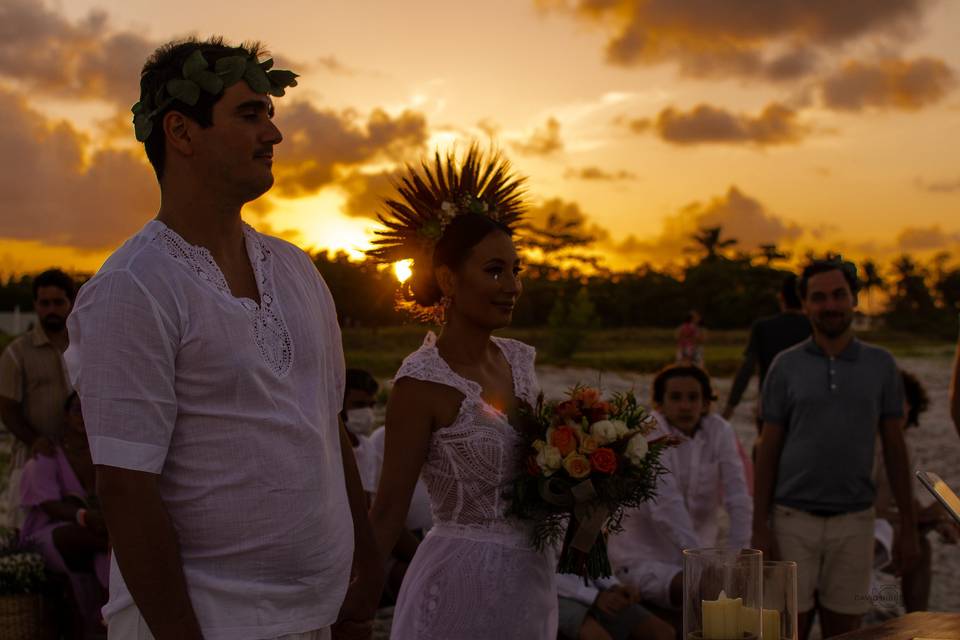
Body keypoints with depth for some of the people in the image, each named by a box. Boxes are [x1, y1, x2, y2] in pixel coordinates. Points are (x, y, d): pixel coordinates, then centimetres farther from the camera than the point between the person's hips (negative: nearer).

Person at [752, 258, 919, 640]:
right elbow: (768, 450, 2)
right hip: (794, 520, -1)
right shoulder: (786, 366, 1)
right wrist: (760, 526, -4)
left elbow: (894, 448, 7)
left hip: (853, 522, 1)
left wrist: (908, 526, 3)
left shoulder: (881, 365, 5)